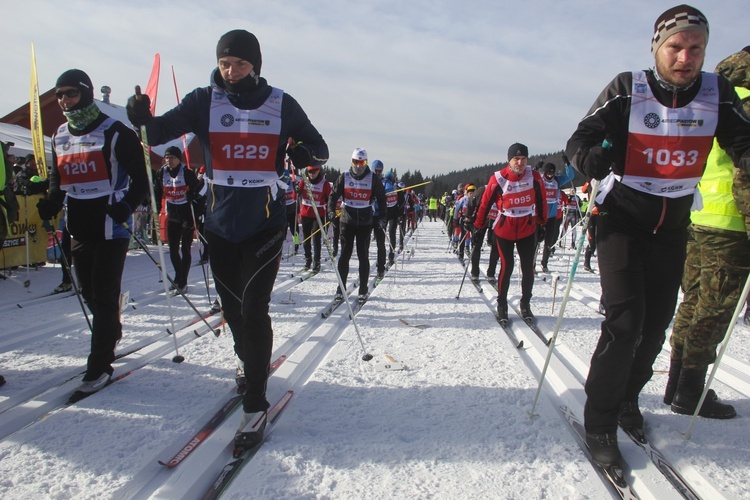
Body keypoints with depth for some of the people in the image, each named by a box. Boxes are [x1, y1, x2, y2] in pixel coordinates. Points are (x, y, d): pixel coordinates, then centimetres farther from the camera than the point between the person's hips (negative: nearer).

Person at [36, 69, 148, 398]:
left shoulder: (115, 133, -8)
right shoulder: (60, 137, 14)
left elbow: (141, 176, -8)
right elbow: (57, 179, 22)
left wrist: (128, 205, -23)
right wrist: (51, 202, 2)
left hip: (111, 225, -7)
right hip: (79, 227, 7)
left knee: (103, 294, -5)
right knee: (89, 292, 15)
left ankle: (100, 366, 2)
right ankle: (111, 335, 40)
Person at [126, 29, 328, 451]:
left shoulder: (281, 104, 0)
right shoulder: (205, 102, 2)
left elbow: (320, 150, 4)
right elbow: (163, 130, -9)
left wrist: (304, 152, -18)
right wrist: (143, 119, -31)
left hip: (266, 222, -2)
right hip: (220, 223, 3)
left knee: (254, 308, -9)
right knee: (232, 306, 14)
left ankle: (256, 406, 0)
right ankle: (247, 360, 44)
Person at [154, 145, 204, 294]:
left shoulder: (187, 172, -11)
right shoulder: (162, 173, 3)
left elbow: (197, 188, -10)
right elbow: (157, 192, 12)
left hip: (188, 215, -4)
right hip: (172, 216, 5)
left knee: (185, 249, -1)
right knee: (173, 250, 9)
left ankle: (182, 283, 7)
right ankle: (178, 278, 29)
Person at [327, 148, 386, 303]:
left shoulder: (373, 178, 1)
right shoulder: (344, 177, 3)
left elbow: (381, 198, 8)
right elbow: (334, 194, 3)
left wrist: (382, 216, 2)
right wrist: (331, 211, -13)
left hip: (365, 222, -1)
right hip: (347, 220, 1)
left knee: (363, 255, 3)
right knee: (345, 254, 2)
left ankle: (363, 290, 10)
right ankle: (341, 288, 9)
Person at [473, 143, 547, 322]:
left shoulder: (534, 177, -8)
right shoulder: (498, 179, -15)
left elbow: (541, 201, 6)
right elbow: (485, 203, -5)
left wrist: (542, 221, 15)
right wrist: (478, 225, 3)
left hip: (528, 229, 3)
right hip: (504, 229, -2)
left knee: (528, 268, 5)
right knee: (506, 267, -1)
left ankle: (525, 304, 23)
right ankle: (502, 304, 17)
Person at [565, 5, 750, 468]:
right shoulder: (627, 90, -12)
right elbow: (581, 140, -15)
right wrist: (593, 157, -38)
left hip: (673, 223, 4)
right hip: (623, 217, -4)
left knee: (657, 322, 10)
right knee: (624, 321, -14)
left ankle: (628, 398, 33)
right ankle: (600, 423, 0)